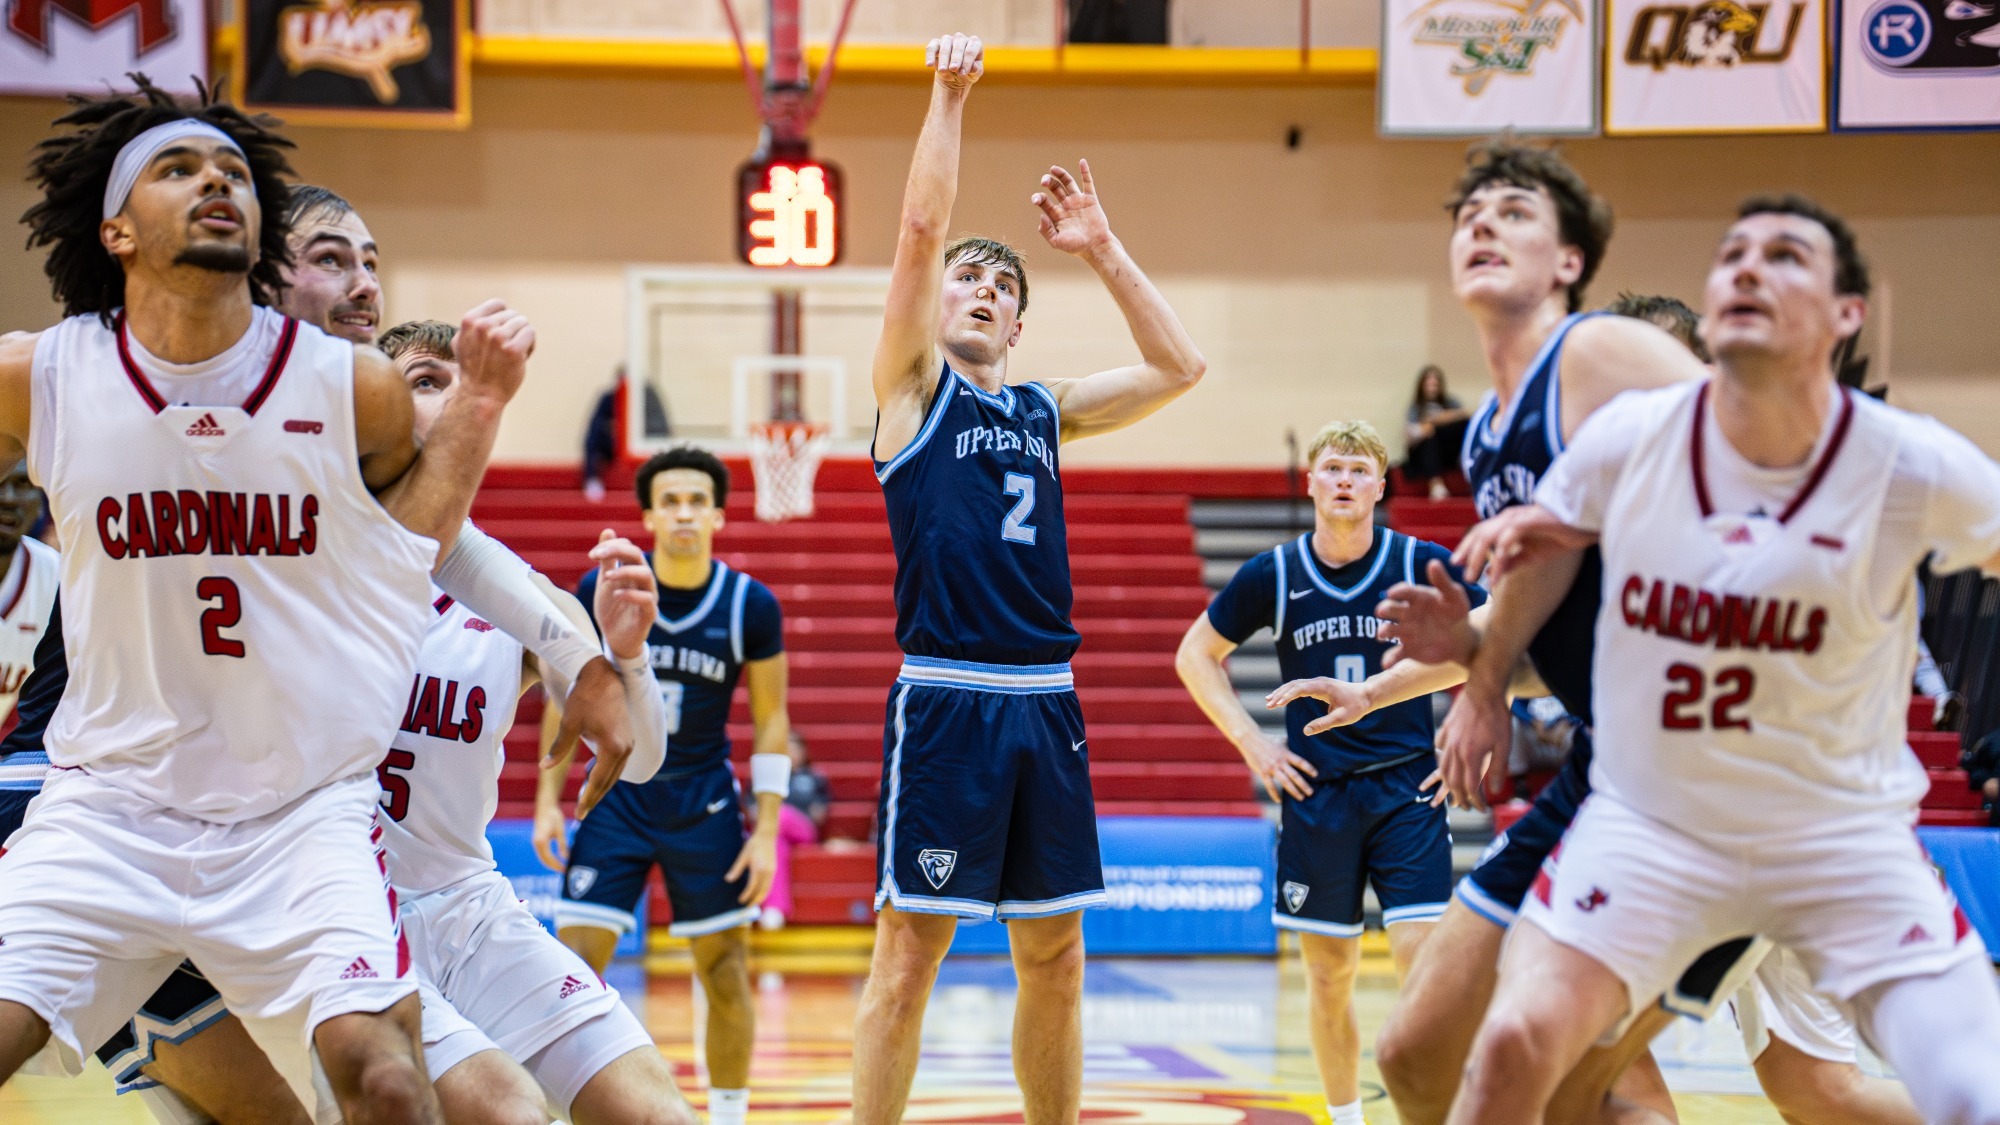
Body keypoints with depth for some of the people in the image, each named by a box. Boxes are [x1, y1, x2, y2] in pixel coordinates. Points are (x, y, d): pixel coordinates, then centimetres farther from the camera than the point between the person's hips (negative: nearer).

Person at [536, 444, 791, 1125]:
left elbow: (770, 720, -2)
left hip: (704, 800, 0)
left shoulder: (751, 606, -9)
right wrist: (548, 799, 0)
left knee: (726, 968, 3)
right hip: (617, 794, 0)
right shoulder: (602, 592, -8)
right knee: (576, 957, -8)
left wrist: (767, 828, -7)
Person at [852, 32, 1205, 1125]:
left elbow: (1178, 366, 15)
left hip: (1046, 704, 5)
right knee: (910, 944, -5)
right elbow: (921, 226, -6)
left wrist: (1100, 249, 14)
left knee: (1055, 953, 9)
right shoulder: (912, 386, 5)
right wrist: (948, 96, -5)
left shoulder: (1044, 408, 18)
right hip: (944, 698, -5)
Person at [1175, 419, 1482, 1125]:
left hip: (1407, 788, -1)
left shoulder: (1423, 565, -4)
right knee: (1329, 975, 7)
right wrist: (1252, 743, 4)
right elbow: (1196, 655, 12)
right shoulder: (1273, 575, -1)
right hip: (1316, 792, 1)